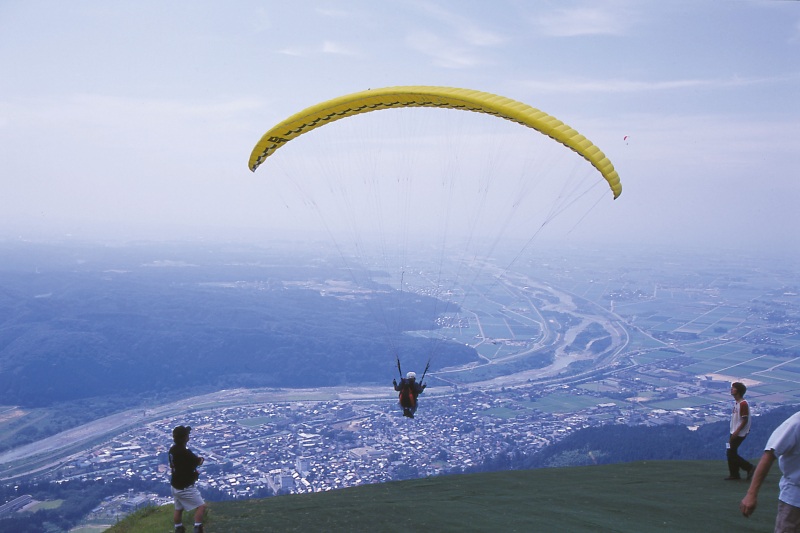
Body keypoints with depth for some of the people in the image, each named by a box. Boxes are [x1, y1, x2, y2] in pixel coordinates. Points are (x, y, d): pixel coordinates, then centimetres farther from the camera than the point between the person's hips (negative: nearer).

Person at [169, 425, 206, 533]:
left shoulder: (172, 450, -2)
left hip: (175, 485, 9)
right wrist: (201, 459, 12)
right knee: (201, 506, -2)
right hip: (185, 487, -9)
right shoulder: (185, 452, -27)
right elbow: (199, 462, -13)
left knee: (178, 509, 22)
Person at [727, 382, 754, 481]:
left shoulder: (743, 403, -17)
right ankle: (734, 474, 16)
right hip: (734, 432, 10)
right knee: (731, 453, 10)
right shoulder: (736, 403, 12)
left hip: (739, 434, -10)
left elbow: (745, 420, -20)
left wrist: (737, 431, -22)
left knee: (732, 453, -7)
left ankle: (749, 468, 2)